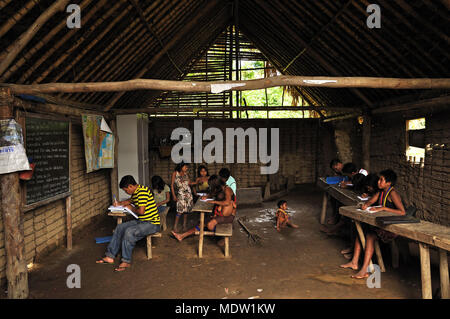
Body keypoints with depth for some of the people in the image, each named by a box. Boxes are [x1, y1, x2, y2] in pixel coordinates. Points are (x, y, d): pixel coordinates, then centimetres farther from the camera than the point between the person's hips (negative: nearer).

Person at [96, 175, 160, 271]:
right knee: (120, 227, 2)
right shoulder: (136, 192, 10)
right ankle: (110, 256, 6)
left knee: (129, 232, -28)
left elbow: (141, 211, -27)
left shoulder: (142, 191, -21)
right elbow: (131, 200, 35)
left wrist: (131, 208, -7)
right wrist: (120, 203, 16)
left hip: (152, 224, -10)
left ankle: (126, 261, -14)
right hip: (141, 221, 10)